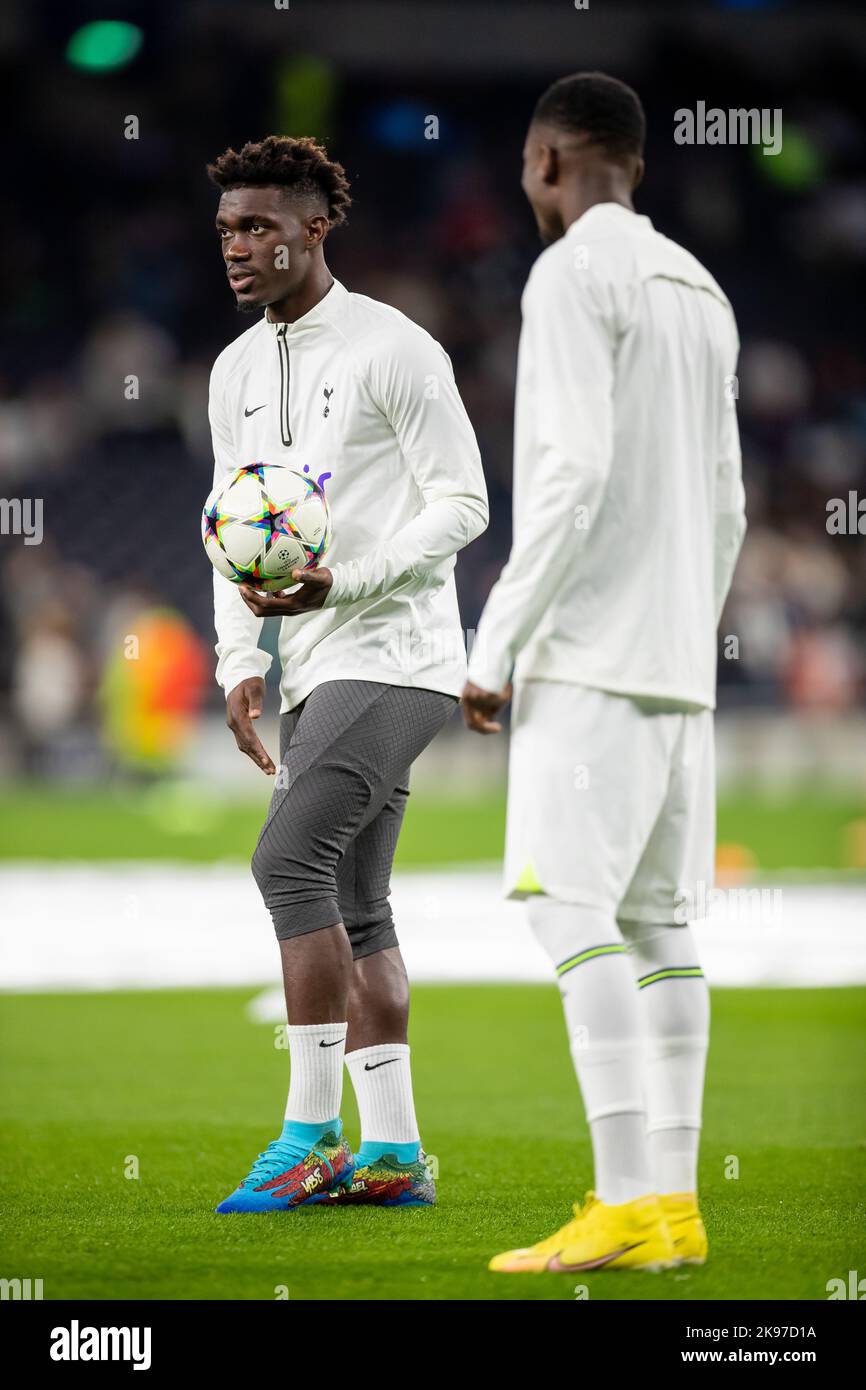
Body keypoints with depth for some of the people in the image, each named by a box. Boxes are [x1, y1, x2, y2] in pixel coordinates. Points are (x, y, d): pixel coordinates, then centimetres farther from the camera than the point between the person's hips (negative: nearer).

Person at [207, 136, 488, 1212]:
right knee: (352, 908, 7)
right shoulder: (235, 371, 14)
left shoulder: (393, 349, -9)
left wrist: (342, 585, -21)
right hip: (315, 671, 8)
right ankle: (393, 1151, 10)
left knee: (290, 859, -19)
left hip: (392, 653, -8)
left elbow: (462, 505, -10)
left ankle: (312, 1132, -17)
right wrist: (241, 661, 8)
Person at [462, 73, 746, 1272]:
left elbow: (574, 476, -20)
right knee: (655, 918, 7)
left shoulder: (573, 277, -11)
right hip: (679, 664, 9)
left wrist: (493, 647, -16)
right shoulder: (700, 297, 17)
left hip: (589, 658, -9)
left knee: (572, 910, -11)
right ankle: (673, 1202, 3)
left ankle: (627, 1207, -18)